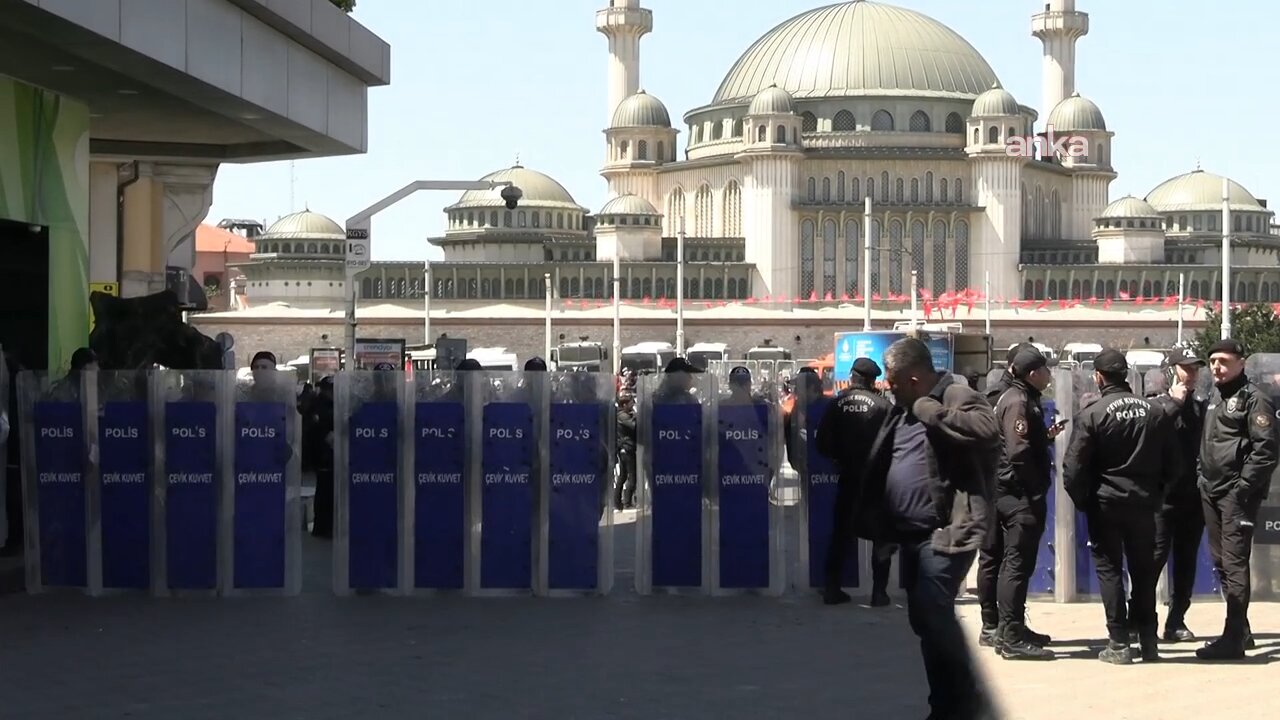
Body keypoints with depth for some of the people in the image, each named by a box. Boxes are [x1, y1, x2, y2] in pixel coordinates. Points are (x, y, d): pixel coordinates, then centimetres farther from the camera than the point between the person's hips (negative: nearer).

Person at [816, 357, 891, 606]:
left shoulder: (837, 403, -1)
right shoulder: (881, 404, -9)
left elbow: (823, 443, -3)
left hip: (848, 477, 3)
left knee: (842, 533, 12)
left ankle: (832, 589, 10)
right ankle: (879, 592, 3)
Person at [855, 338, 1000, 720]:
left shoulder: (958, 398, -11)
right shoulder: (904, 408, 15)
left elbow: (987, 430, -31)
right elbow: (879, 464, 21)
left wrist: (928, 410, -23)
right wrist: (873, 518, 14)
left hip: (946, 532, -9)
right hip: (913, 532, 9)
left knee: (932, 613, -16)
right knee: (925, 619, 11)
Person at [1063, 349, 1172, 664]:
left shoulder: (1092, 414, -12)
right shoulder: (1153, 411, 2)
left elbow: (1074, 467, -14)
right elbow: (1170, 460, 6)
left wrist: (1082, 500, 0)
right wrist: (1155, 493, 14)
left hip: (1106, 502, -4)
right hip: (1144, 503, 4)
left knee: (1109, 568, 4)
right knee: (1144, 570, 13)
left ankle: (1119, 643, -1)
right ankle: (1148, 641, 14)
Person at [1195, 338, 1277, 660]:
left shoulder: (1253, 398, -7)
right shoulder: (1216, 399, 19)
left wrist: (1244, 486, -19)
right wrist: (1202, 477, 12)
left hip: (1237, 493, -9)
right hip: (1212, 492, 9)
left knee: (1234, 563, -11)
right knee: (1221, 562, 12)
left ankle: (1233, 638, -12)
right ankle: (1241, 630, 22)